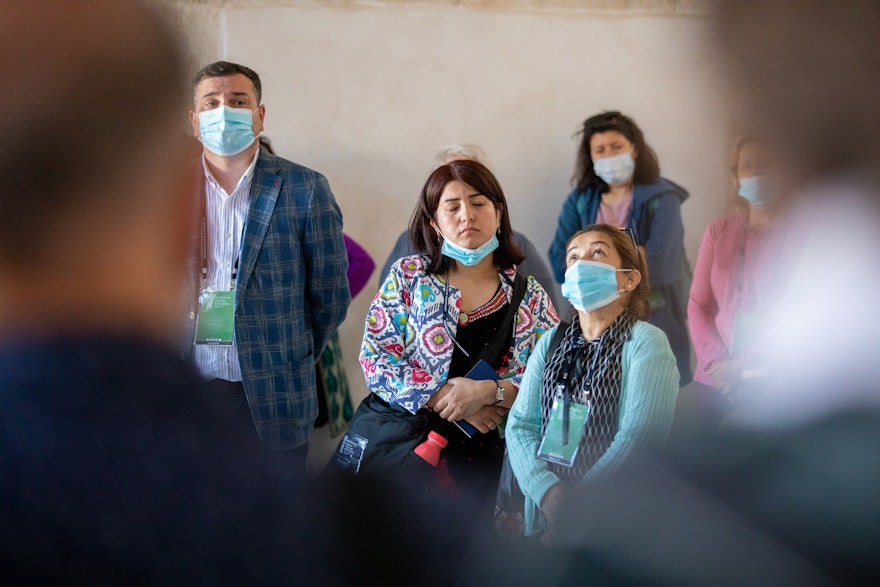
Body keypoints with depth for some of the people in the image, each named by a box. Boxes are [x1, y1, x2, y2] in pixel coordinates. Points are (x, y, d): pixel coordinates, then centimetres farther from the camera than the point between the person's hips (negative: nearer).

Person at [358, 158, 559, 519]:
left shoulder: (531, 298, 4)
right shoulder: (407, 276, 2)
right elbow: (375, 359, -5)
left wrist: (488, 392, -17)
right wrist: (450, 400, -14)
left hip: (478, 459, 1)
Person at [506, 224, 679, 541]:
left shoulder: (645, 342, -8)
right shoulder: (551, 343, 8)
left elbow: (639, 438, -16)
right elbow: (520, 423, 1)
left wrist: (574, 507, -19)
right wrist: (549, 492, -17)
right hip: (543, 513, 5)